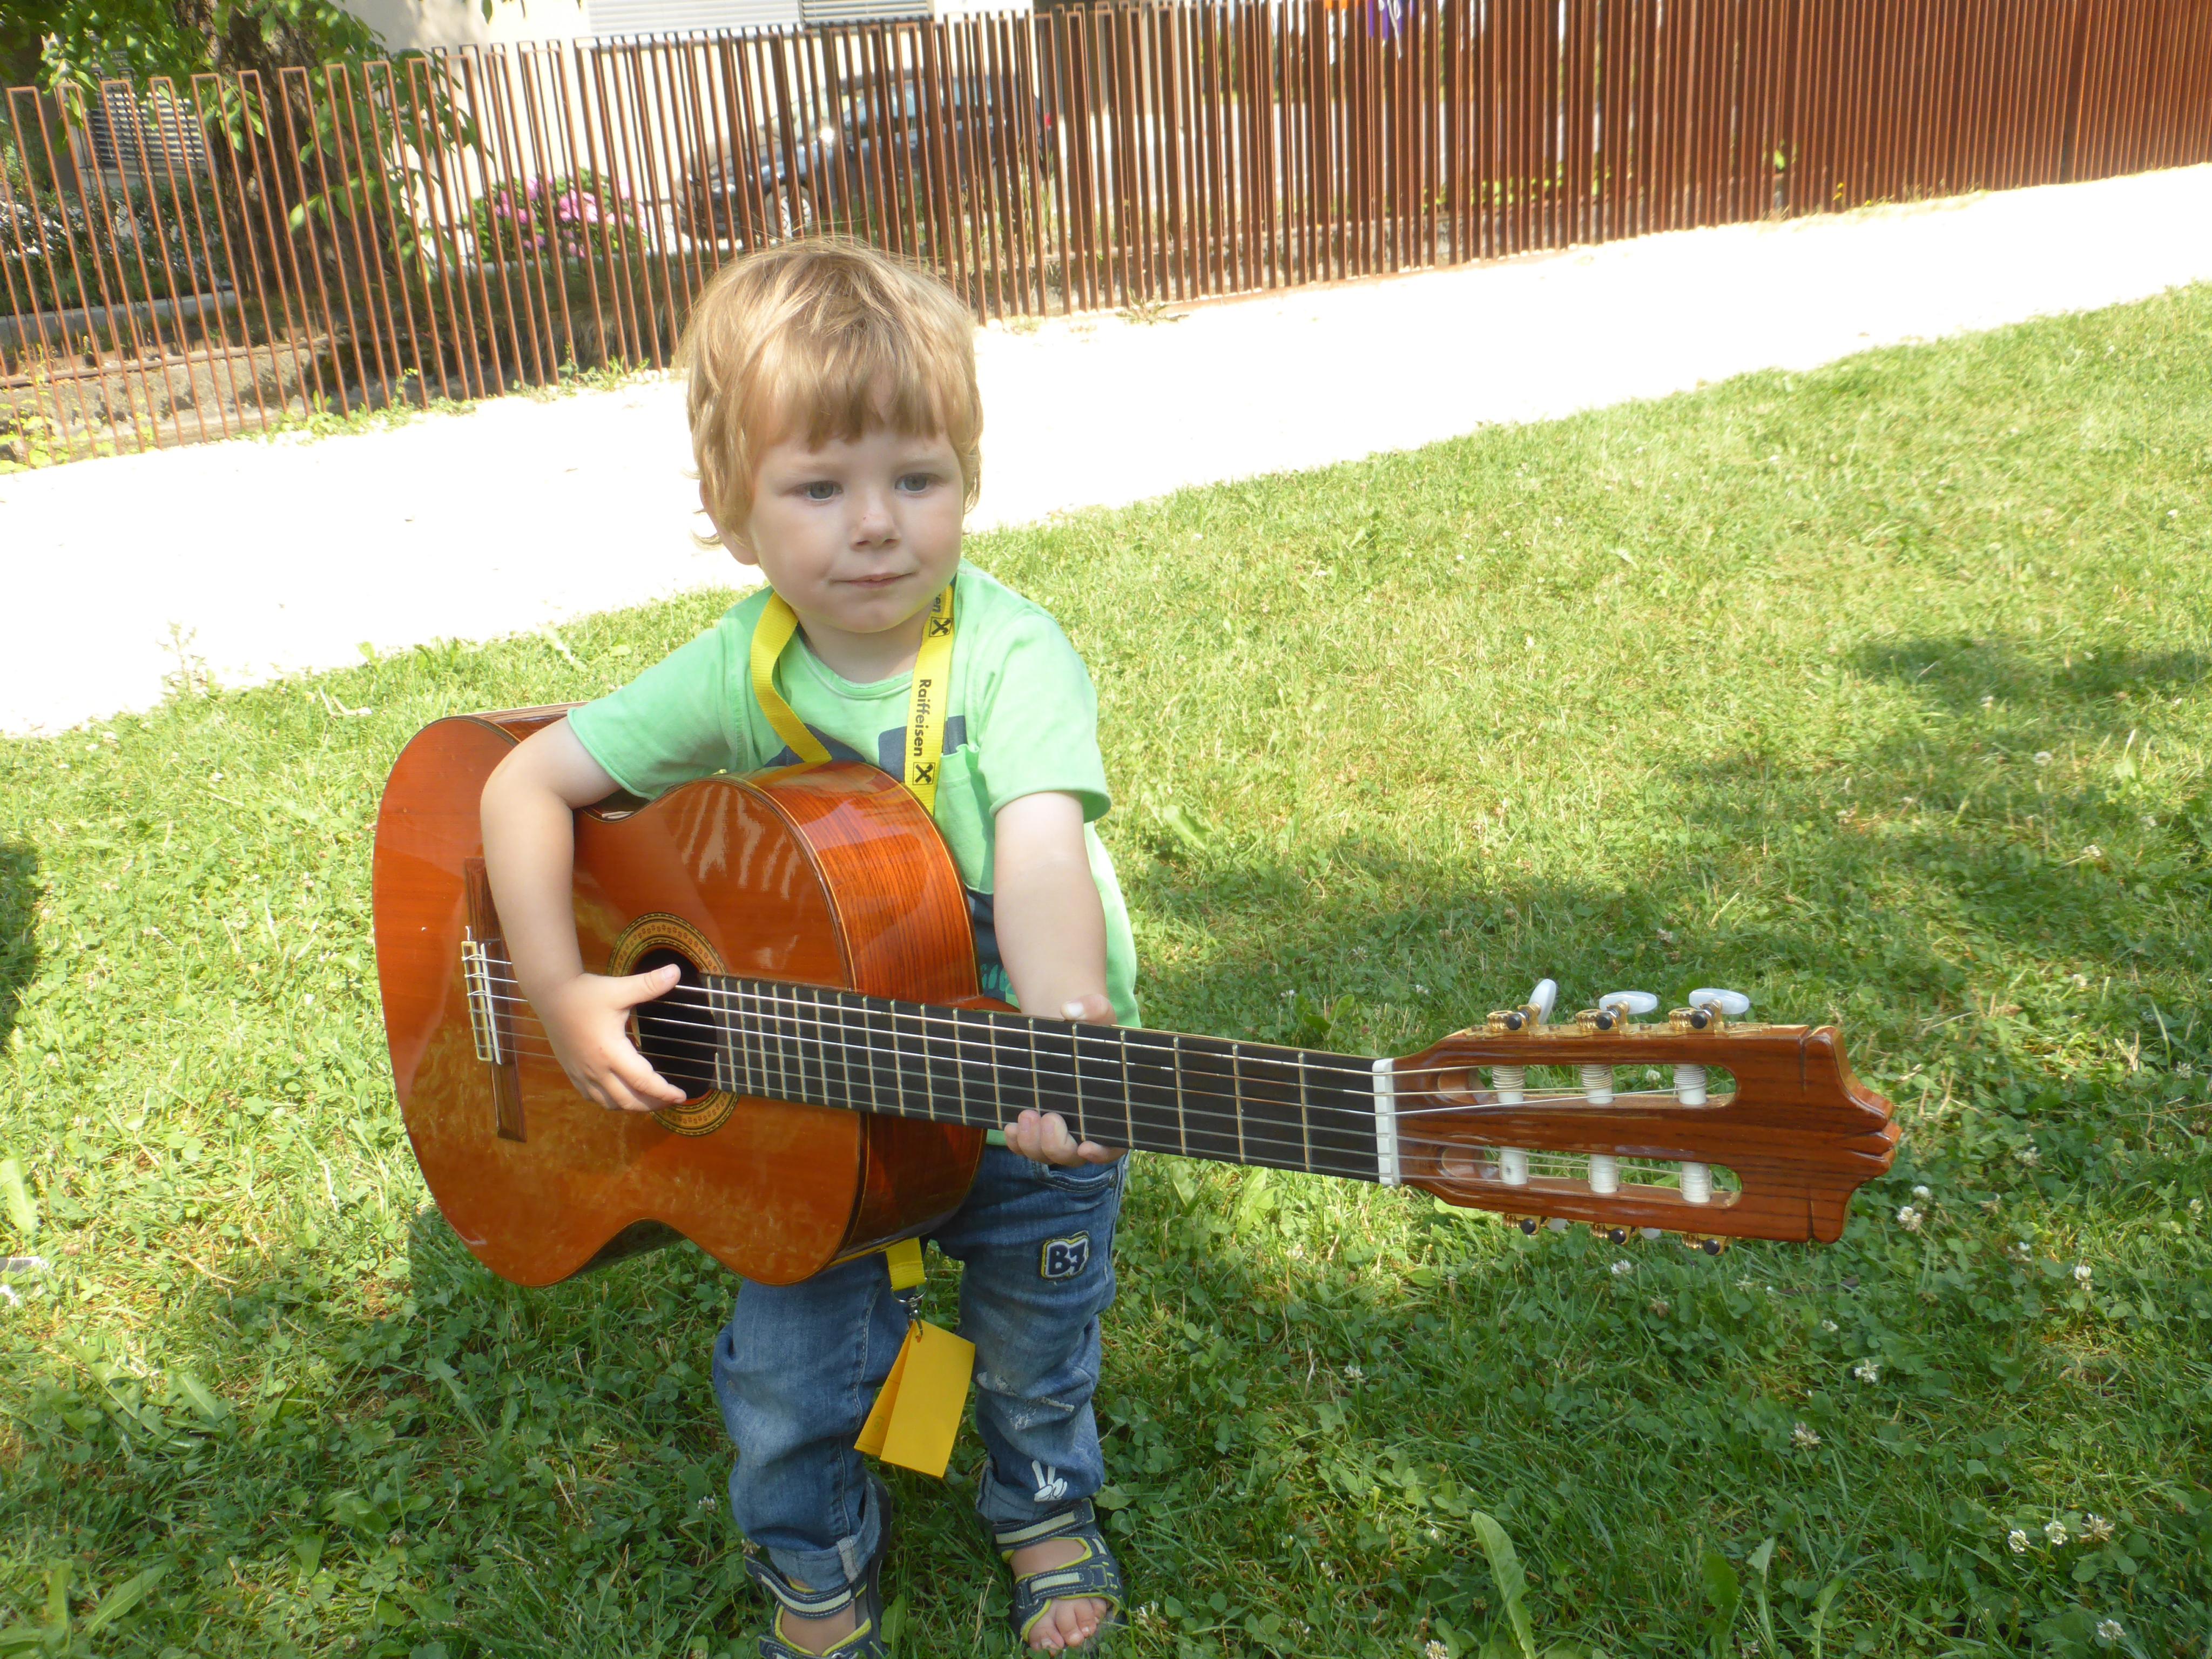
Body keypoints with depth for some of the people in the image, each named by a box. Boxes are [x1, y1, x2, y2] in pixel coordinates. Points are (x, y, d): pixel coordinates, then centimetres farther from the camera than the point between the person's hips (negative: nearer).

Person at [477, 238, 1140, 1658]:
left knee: (1038, 1351, 21)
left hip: (1029, 1106, -2)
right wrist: (560, 991, -19)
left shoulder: (1012, 653, -23)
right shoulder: (744, 673, -13)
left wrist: (1064, 1038, -58)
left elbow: (1043, 850, -39)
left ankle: (1046, 1503, 55)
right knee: (790, 1388, 10)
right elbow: (525, 782, -7)